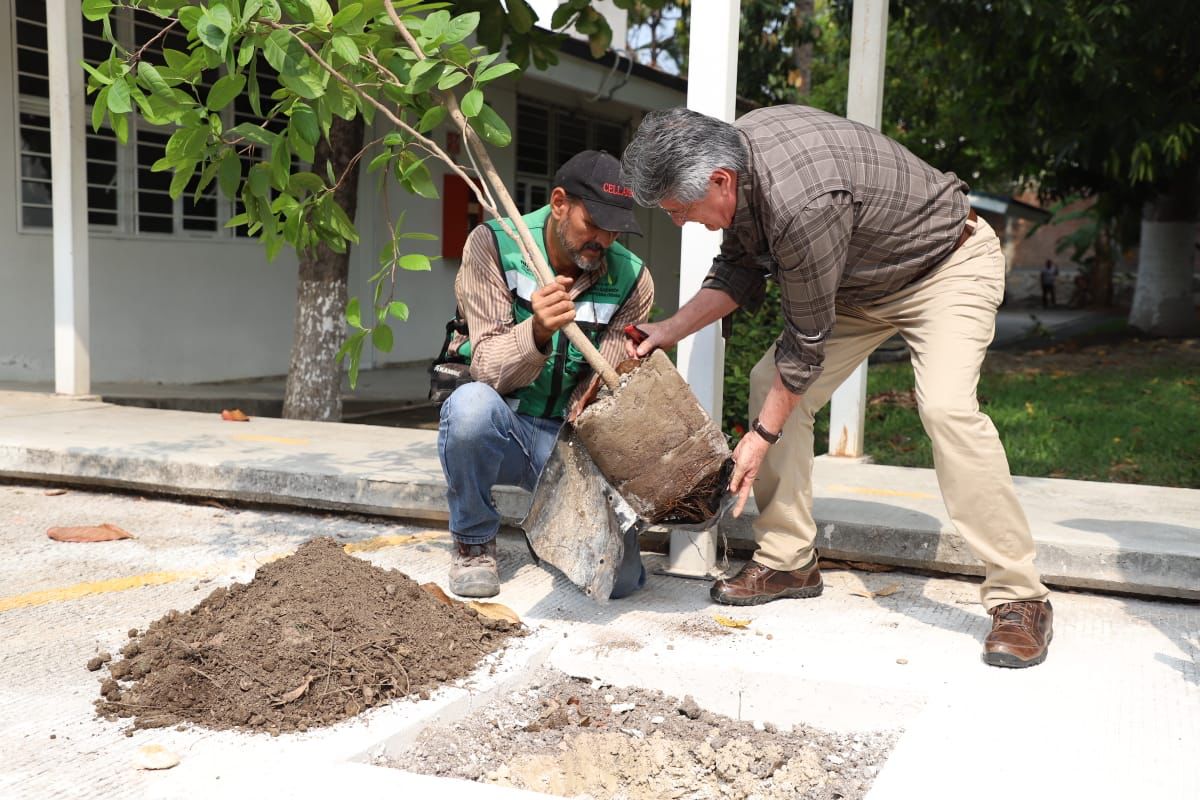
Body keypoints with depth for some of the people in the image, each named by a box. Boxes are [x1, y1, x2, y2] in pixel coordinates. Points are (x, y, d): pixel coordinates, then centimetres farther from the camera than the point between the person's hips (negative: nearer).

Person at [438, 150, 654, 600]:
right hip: (498, 427, -1)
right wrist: (538, 332, -41)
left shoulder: (631, 281, -6)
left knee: (617, 574, -19)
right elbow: (488, 369, -21)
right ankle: (474, 544, -8)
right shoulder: (493, 245, -12)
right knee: (472, 405, -38)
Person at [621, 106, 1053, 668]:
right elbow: (739, 271, 4)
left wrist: (762, 436, -18)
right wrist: (670, 330, -7)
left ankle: (1019, 598, -19)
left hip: (947, 264, -9)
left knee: (946, 405, -29)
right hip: (859, 279, 9)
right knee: (771, 382, -2)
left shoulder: (802, 204, -39)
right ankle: (788, 562, 7)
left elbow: (807, 341, -28)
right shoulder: (733, 151, -12)